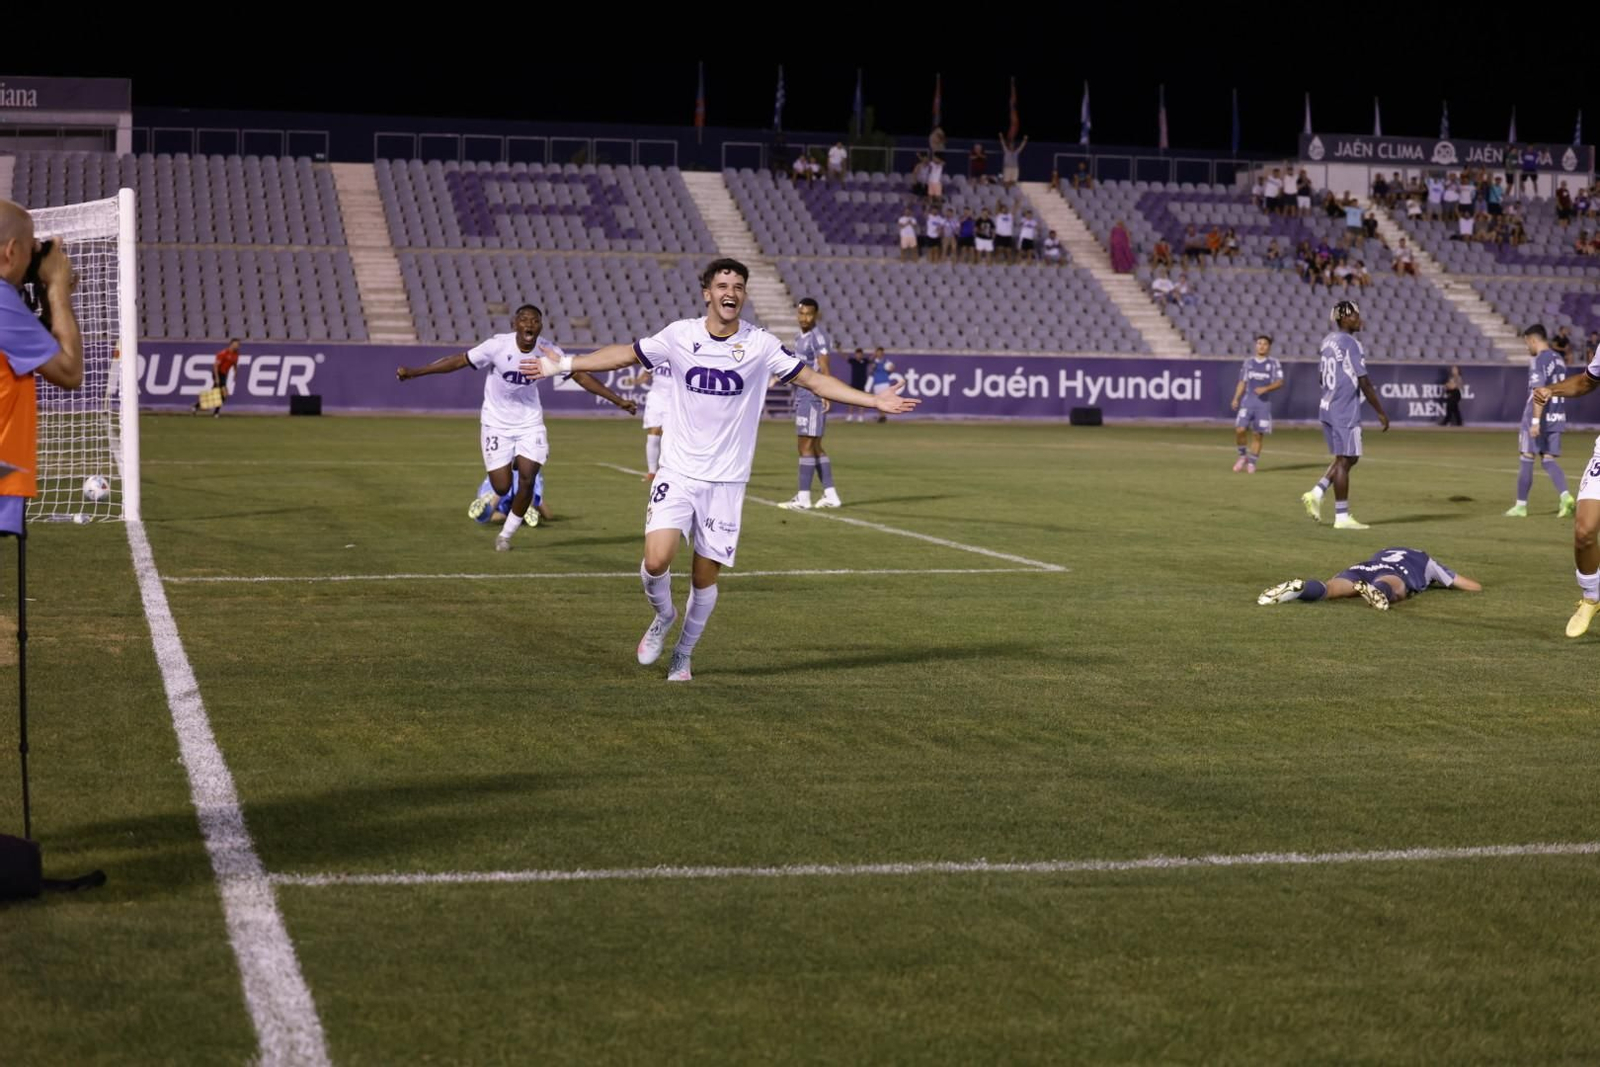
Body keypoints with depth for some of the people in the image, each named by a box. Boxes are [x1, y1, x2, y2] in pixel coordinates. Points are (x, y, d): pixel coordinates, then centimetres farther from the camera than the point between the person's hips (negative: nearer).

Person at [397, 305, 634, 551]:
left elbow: (581, 376, -4)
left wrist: (618, 400, -5)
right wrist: (413, 372, -15)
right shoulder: (498, 346, -19)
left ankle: (506, 535, 8)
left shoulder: (548, 351, -12)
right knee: (502, 488, -5)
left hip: (530, 423, 2)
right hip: (497, 423, -2)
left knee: (528, 480, -13)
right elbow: (459, 361, -14)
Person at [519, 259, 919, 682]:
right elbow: (626, 354, 9)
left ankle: (683, 655, 26)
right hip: (678, 472, 0)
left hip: (726, 479, 0)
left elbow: (812, 379, 2)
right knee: (657, 560, -17)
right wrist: (562, 365, 9)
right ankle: (663, 617, 17)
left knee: (705, 575, 3)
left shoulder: (760, 344, -4)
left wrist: (875, 401, -3)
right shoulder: (680, 335, -3)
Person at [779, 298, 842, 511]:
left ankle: (803, 498, -7)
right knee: (815, 447, 12)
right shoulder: (801, 337, 16)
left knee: (806, 446, -8)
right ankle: (830, 495, 16)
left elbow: (823, 368, -25)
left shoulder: (817, 337, -13)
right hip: (802, 396, 10)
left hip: (813, 397, -10)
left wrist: (825, 393, -38)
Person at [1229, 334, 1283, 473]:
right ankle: (1243, 455, 8)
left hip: (1264, 402, -1)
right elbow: (1242, 382, 14)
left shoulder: (1274, 363, 4)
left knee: (1258, 434, 0)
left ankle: (1252, 462, 12)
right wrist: (1236, 398, 1)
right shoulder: (1248, 362, 12)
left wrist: (1266, 388, -20)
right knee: (1239, 429, -14)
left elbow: (1279, 383, -4)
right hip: (1248, 400, 1)